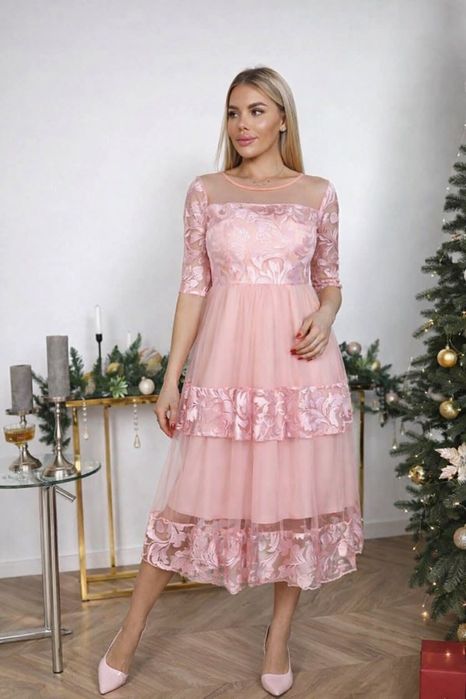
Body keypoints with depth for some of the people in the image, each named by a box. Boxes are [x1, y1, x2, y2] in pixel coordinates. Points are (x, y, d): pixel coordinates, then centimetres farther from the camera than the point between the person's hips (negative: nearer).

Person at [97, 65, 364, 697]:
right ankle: (129, 633, 21)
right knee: (194, 495, 4)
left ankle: (279, 635, 27)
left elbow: (330, 282, 12)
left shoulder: (317, 193, 6)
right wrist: (171, 378, 1)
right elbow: (194, 287, 4)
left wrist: (324, 318, -11)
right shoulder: (206, 192, 5)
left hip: (298, 361, 1)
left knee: (298, 496, 7)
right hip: (225, 357, -1)